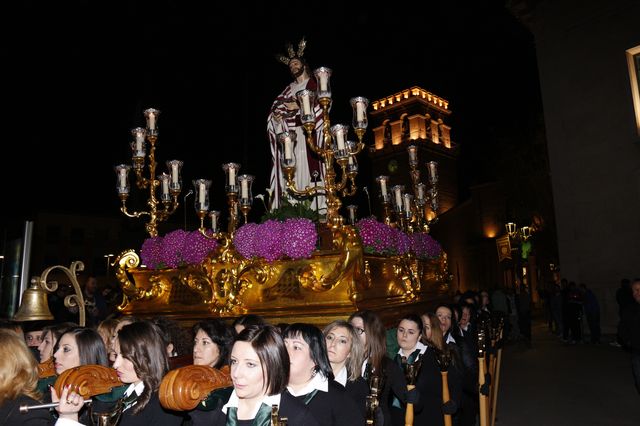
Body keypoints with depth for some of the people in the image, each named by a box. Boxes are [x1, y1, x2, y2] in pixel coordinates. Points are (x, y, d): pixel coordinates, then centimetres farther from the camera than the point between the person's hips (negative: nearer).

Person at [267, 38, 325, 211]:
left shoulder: (313, 84, 13)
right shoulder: (289, 88, 27)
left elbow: (320, 105, -3)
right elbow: (276, 107, 18)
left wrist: (298, 106, -10)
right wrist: (276, 114, -5)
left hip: (306, 132, -4)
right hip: (288, 133, 5)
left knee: (305, 167, -16)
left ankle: (309, 207, -20)